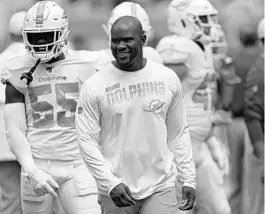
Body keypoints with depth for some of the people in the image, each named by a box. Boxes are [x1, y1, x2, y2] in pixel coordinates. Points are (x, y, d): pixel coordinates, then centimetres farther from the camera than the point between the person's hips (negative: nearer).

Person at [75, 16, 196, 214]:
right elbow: (87, 140, -6)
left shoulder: (168, 79, 2)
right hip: (118, 190, -1)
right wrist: (111, 183, -15)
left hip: (160, 188, 1)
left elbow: (178, 133, 9)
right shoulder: (94, 86, -5)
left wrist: (188, 179, 5)